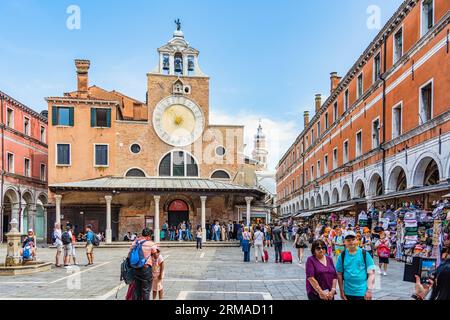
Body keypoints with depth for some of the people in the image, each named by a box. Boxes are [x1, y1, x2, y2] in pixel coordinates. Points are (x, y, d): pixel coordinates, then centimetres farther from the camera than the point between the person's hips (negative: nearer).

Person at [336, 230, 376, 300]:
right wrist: (342, 291, 2)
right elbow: (339, 274, 5)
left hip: (363, 293, -2)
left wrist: (369, 290, -11)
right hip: (348, 293, 2)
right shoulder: (342, 256, 1)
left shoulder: (365, 254, -3)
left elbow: (371, 273, -4)